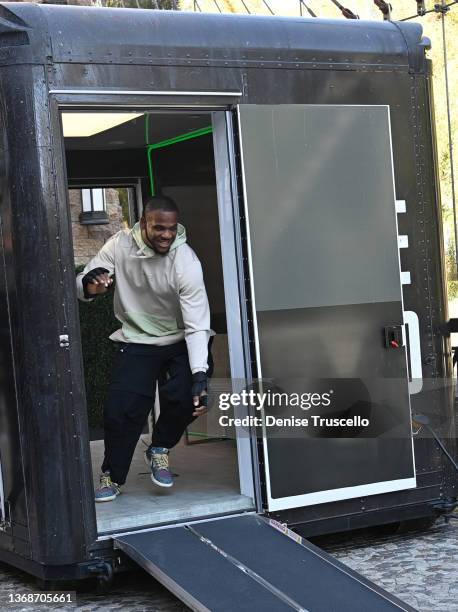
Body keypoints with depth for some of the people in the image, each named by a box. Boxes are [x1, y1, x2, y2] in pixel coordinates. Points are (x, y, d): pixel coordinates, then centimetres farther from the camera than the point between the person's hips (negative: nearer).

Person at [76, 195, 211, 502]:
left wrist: (200, 376, -34)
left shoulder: (187, 261, -23)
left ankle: (160, 448, 10)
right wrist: (89, 285, -34)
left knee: (185, 397, -22)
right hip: (137, 341, 1)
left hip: (179, 341, -1)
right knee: (122, 408, -12)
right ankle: (112, 476, 12)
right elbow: (81, 285, -8)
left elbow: (197, 324, -25)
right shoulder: (120, 246, -15)